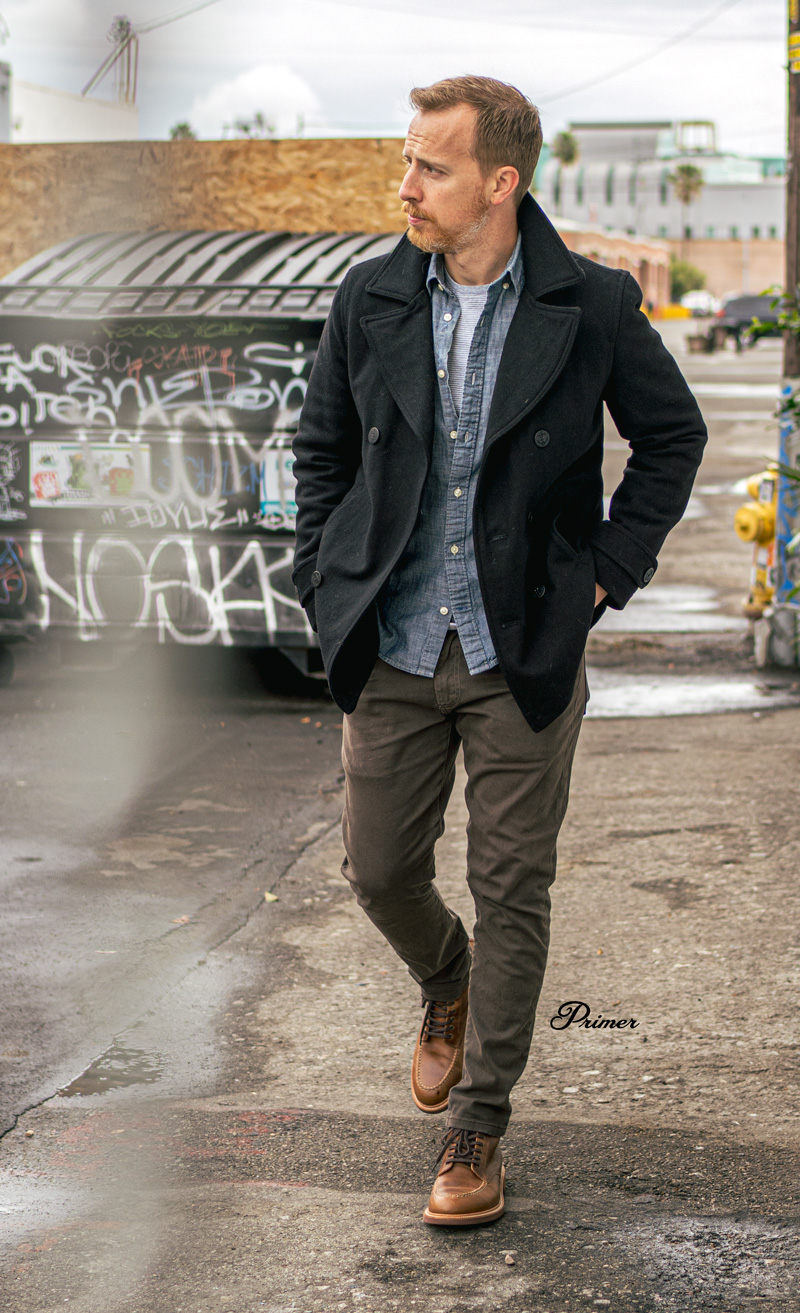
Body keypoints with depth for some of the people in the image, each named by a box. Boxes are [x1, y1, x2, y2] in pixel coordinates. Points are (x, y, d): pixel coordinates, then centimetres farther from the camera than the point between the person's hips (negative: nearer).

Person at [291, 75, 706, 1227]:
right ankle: (447, 992, 43)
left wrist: (609, 571, 0)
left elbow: (672, 436, 7)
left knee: (512, 890, 2)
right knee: (380, 872, 9)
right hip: (393, 652, 3)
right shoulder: (369, 302, 0)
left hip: (525, 655, -2)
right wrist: (329, 589, 5)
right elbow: (322, 451, 12)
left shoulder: (593, 307, -7)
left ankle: (477, 1124, 17)